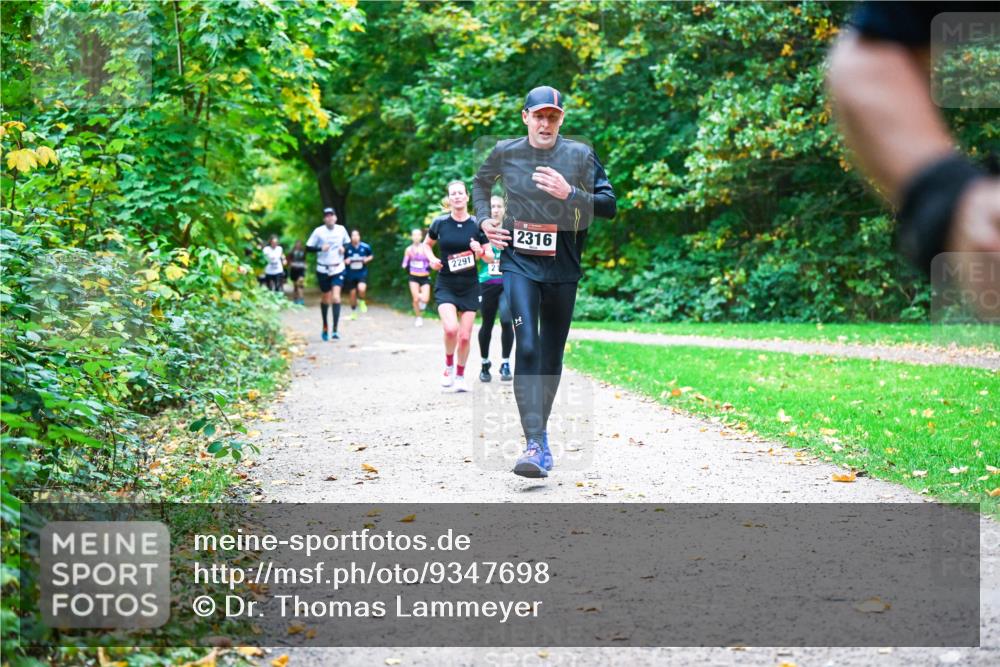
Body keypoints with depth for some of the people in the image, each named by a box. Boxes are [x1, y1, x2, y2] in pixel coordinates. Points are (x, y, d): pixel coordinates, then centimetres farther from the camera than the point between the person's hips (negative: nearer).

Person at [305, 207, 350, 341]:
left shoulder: (341, 229, 1)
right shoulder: (318, 231, -7)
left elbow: (348, 243, 17)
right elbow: (308, 247, -5)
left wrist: (344, 248, -5)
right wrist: (320, 248, -22)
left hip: (338, 269, 1)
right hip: (323, 270, -1)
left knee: (336, 297, -15)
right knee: (326, 299, 10)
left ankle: (335, 330, -17)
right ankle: (325, 327, 32)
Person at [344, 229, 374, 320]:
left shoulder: (365, 247, -7)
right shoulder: (347, 248, -8)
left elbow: (371, 256, 11)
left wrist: (367, 259, -10)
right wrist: (345, 261, -17)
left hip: (362, 273, -1)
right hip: (350, 274, 1)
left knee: (361, 289, -27)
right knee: (353, 294, 8)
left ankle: (362, 301, 8)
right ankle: (353, 313, 31)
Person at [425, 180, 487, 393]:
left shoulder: (477, 225, -2)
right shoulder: (440, 223, -2)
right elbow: (427, 244, 16)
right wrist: (432, 259, -3)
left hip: (469, 287, 1)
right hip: (445, 285, -1)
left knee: (465, 336, 2)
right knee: (451, 329, -21)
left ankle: (460, 375, 23)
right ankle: (449, 365, 6)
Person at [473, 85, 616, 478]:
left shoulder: (580, 155, -1)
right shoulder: (505, 153, 2)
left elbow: (609, 206, -4)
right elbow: (481, 184, 23)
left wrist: (570, 194, -19)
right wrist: (484, 219, 7)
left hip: (562, 268, 1)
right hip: (519, 263, -1)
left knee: (552, 356, 10)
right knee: (527, 347, -18)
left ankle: (540, 428, 31)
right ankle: (534, 445, -23)